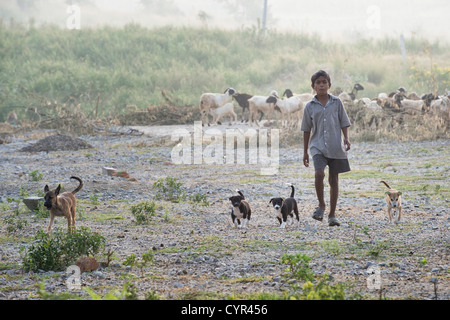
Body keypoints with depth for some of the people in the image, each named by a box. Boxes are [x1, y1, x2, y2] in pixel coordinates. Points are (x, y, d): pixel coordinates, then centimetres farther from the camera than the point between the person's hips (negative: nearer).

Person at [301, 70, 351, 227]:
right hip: (318, 146, -1)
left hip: (335, 147, 1)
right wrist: (305, 152, 11)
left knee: (334, 180, 5)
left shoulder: (336, 103, 5)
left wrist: (346, 138, -9)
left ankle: (332, 215, 13)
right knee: (319, 174, -24)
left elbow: (344, 123, 9)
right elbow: (306, 130, 10)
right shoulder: (310, 106, 5)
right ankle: (321, 205, -3)